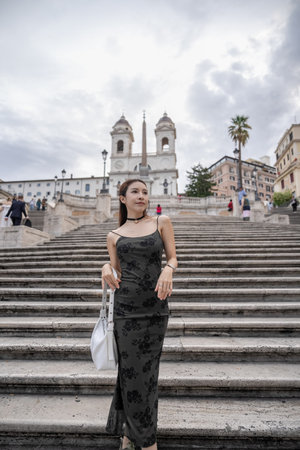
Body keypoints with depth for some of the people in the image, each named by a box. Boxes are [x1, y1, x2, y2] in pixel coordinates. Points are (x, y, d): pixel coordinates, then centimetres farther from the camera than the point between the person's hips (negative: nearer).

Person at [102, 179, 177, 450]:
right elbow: (117, 272, 12)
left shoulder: (161, 222, 5)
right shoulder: (114, 235, 8)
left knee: (147, 371, 11)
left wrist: (168, 269, -18)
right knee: (131, 370, 7)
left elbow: (173, 258, 3)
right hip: (126, 307, 0)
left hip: (156, 307, 0)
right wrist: (107, 267, -9)